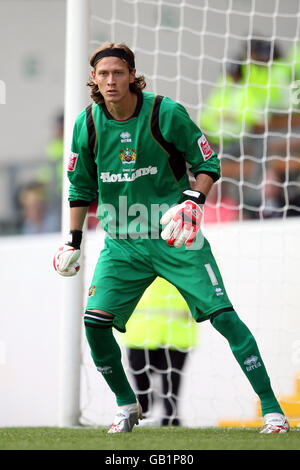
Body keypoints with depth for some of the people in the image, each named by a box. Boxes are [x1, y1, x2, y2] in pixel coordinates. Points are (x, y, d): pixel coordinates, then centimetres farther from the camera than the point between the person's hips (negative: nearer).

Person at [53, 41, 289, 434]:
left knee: (223, 315, -12)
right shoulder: (88, 123, -1)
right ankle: (127, 405, 12)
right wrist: (73, 241, 14)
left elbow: (207, 163, -2)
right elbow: (81, 186, 14)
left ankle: (271, 408, -6)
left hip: (176, 237, -3)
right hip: (122, 243, 3)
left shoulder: (166, 113, -11)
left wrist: (194, 201, -20)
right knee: (95, 321, -12)